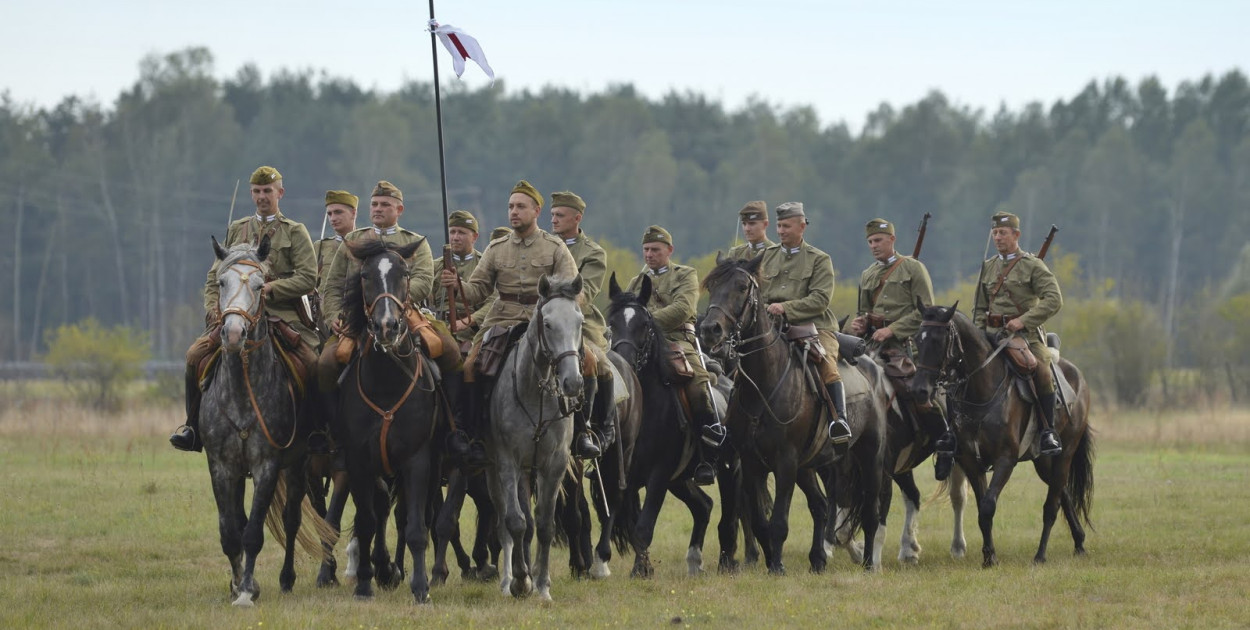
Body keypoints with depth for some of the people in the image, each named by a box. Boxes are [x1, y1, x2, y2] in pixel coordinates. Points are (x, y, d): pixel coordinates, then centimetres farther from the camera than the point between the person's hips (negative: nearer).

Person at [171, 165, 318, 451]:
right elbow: (214, 277, 19)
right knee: (195, 355, -20)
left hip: (282, 315, -3)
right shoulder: (236, 230, 20)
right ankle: (194, 427, -8)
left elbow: (308, 278, -2)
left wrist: (271, 287, -15)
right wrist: (213, 310, 1)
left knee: (314, 363, -27)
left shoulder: (296, 232, 10)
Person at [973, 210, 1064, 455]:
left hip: (1026, 334, -5)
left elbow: (1054, 300, -10)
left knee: (1041, 372, -27)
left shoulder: (1033, 266, 1)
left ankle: (1048, 432, -17)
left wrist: (1023, 320, -18)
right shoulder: (987, 267, 17)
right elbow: (980, 308, 24)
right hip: (992, 334, 5)